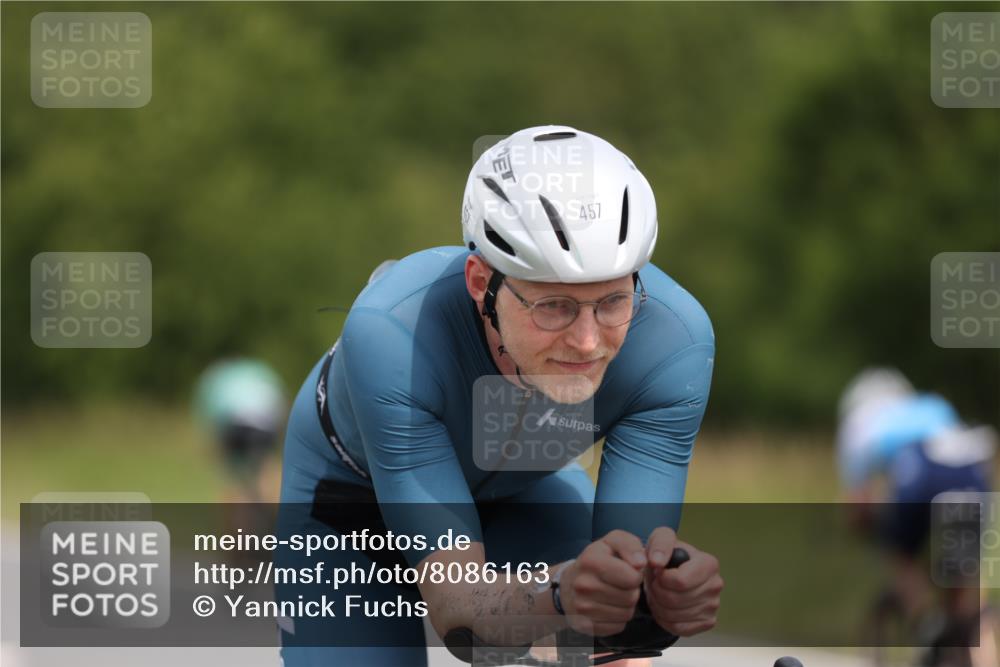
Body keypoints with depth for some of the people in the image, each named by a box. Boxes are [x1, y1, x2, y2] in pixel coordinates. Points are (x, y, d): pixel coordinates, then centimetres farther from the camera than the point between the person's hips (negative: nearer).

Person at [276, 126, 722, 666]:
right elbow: (451, 598, -45)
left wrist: (666, 591, -61)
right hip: (354, 487, -2)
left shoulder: (674, 339, -35)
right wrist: (559, 593, -67)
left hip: (522, 483, 2)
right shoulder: (391, 333, -43)